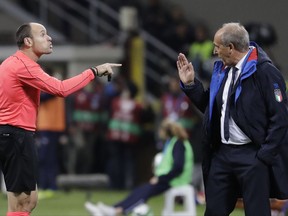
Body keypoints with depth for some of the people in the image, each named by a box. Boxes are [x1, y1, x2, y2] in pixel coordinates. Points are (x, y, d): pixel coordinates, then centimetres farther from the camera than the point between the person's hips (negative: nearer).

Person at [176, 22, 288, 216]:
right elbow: (209, 106, 21)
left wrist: (265, 155, -15)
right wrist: (190, 84, 10)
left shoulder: (264, 71, -13)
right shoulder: (222, 70, 11)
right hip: (222, 153, 7)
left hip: (252, 155, -7)